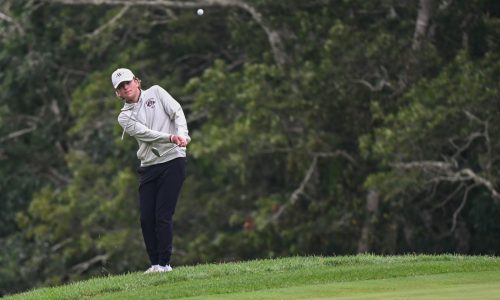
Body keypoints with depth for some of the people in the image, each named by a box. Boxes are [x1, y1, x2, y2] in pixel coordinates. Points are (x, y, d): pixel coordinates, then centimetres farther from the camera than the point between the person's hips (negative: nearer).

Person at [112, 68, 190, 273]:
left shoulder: (155, 93, 8)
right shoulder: (125, 117, 9)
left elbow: (177, 112, -4)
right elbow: (145, 133, -8)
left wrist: (182, 135, -23)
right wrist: (171, 137, -25)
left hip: (173, 159, -4)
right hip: (148, 167, 4)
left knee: (163, 216, -10)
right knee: (146, 218, -1)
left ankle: (164, 263, -5)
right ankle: (155, 264, 9)